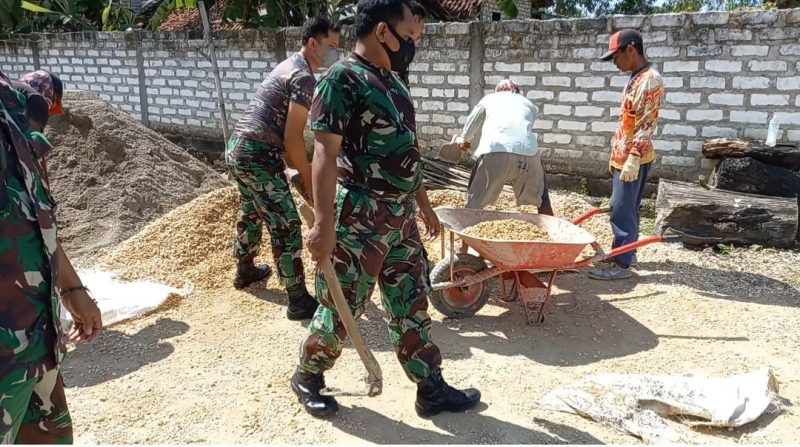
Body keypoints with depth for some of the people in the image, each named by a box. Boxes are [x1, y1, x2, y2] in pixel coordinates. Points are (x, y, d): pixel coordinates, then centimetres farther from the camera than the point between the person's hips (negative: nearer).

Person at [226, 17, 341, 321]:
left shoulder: (289, 66, 18)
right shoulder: (304, 77, -14)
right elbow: (292, 137, -18)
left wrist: (295, 165, 23)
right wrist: (308, 178, -7)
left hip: (237, 148, 11)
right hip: (258, 156, -11)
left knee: (250, 214, 28)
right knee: (286, 226, -6)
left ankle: (244, 271, 47)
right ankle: (299, 301, -1)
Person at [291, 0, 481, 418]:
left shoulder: (390, 79, 13)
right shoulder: (342, 78, -13)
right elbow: (325, 154, -19)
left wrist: (422, 202, 22)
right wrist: (324, 223, -23)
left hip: (401, 215, 8)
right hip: (360, 217, -8)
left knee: (411, 304, 13)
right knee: (342, 306, 5)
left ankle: (431, 389, 24)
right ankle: (307, 376, 29)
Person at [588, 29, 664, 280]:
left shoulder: (650, 80, -16)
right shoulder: (635, 78, 14)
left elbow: (646, 124, -21)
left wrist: (633, 159, -24)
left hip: (633, 157, -10)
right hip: (623, 154, 10)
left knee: (622, 209, -7)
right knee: (626, 207, 16)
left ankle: (622, 264, -2)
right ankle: (626, 251, 27)